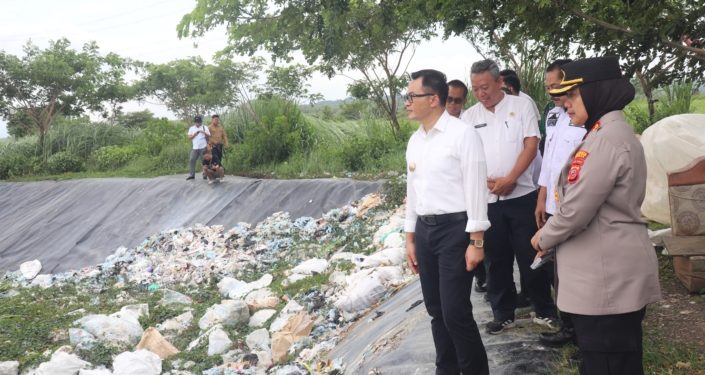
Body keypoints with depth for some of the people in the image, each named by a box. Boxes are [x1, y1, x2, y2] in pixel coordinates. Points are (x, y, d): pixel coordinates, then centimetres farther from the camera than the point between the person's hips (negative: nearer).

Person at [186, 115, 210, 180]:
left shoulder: (205, 128, 6)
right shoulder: (191, 128, 11)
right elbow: (189, 137, 3)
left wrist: (204, 133, -20)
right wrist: (195, 134, -13)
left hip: (203, 147, -2)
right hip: (195, 148, 2)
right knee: (192, 160, -4)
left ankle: (205, 174, 6)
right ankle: (191, 175, 0)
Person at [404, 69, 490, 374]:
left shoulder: (462, 134, -10)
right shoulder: (415, 141, 12)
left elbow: (476, 189, -12)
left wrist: (476, 242, -15)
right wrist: (410, 238, 17)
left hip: (455, 227, -7)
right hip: (424, 229, 7)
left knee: (455, 312, -5)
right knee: (436, 311, 14)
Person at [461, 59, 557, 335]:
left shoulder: (521, 105, 0)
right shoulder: (469, 116, 7)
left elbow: (531, 145, -7)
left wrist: (510, 179, -15)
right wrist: (484, 180, -11)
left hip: (521, 195, -2)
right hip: (485, 199, 3)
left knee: (531, 256, 3)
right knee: (496, 259, 9)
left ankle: (544, 310, 18)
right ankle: (503, 314, 20)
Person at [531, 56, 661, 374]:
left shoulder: (609, 138, -20)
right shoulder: (604, 134, 15)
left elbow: (577, 209, -22)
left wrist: (544, 239, -5)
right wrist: (550, 233, 9)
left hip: (608, 276, -11)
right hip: (605, 272, 11)